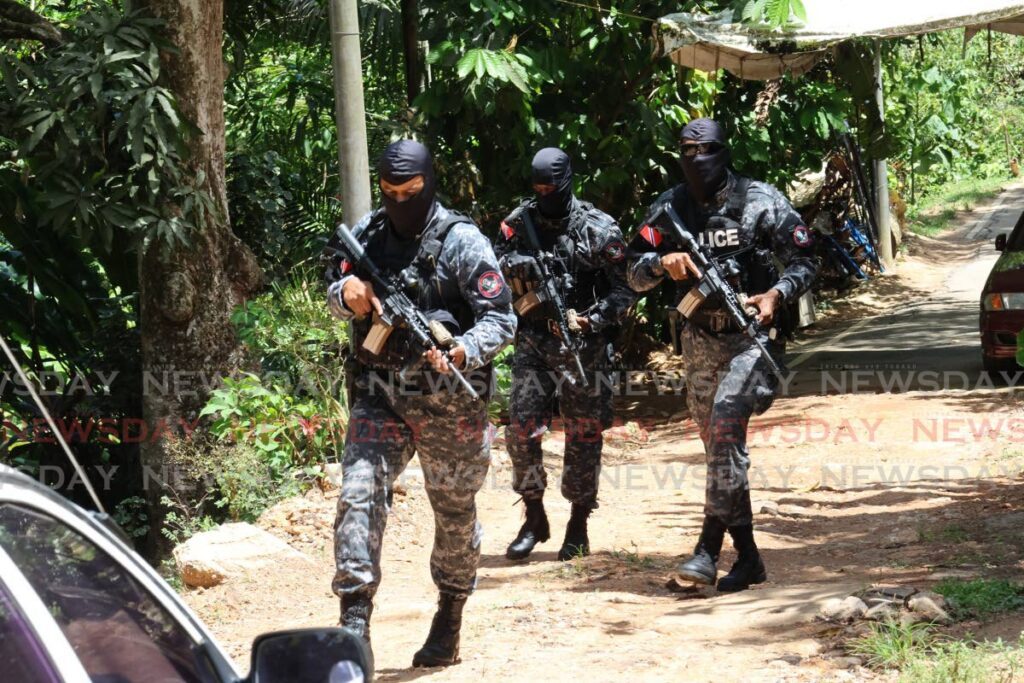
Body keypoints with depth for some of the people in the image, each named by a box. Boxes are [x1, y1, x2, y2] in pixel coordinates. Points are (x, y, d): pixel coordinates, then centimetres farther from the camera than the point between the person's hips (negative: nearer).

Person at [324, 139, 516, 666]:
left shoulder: (462, 243, -10)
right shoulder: (365, 236, 3)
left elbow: (501, 321, -11)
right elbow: (333, 291, 17)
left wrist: (460, 352, -30)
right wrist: (347, 293, -8)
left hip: (448, 404, -2)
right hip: (378, 397, 3)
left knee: (455, 513, 11)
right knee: (358, 494, -15)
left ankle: (449, 623, 30)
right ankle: (354, 620, -18)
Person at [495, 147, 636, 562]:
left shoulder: (599, 230, -6)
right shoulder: (519, 222, 5)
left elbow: (623, 290, -5)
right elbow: (493, 268, 10)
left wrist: (589, 321, -19)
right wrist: (515, 266, -12)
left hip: (582, 345, -3)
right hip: (533, 341, 3)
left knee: (583, 435, 3)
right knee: (522, 429, -3)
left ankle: (579, 526, 13)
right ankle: (534, 518, 11)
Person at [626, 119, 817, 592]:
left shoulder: (761, 201, -4)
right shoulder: (671, 207, 6)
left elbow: (804, 262, 0)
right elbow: (635, 273, 5)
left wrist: (775, 294, -18)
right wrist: (663, 262, -16)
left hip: (754, 336, -5)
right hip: (700, 343, 5)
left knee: (726, 422, -25)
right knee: (721, 448, 8)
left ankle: (709, 548, -26)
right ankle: (747, 558, 19)